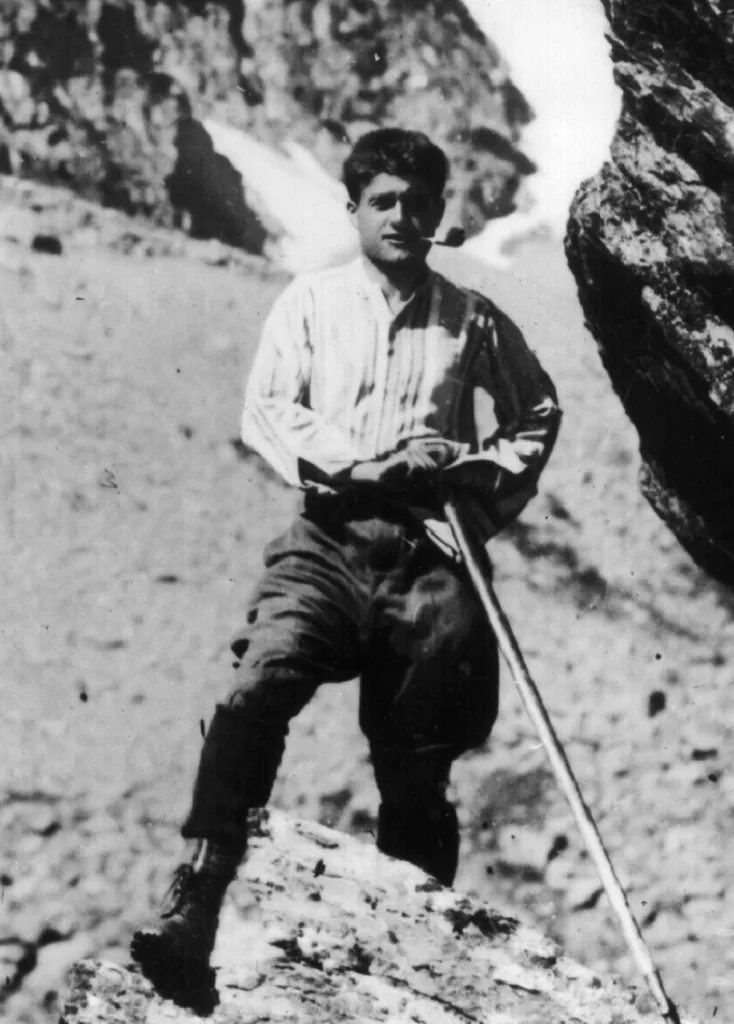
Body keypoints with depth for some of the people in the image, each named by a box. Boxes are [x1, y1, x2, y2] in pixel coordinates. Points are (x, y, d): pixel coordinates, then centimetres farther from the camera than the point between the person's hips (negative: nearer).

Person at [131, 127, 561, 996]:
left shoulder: (473, 323, 13)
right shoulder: (310, 302, 10)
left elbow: (539, 415, 21)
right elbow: (264, 413, 0)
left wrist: (489, 474, 0)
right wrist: (365, 462, -14)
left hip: (431, 557, 2)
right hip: (329, 541, -1)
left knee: (418, 772, 6)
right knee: (259, 688, -27)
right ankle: (194, 902, -30)